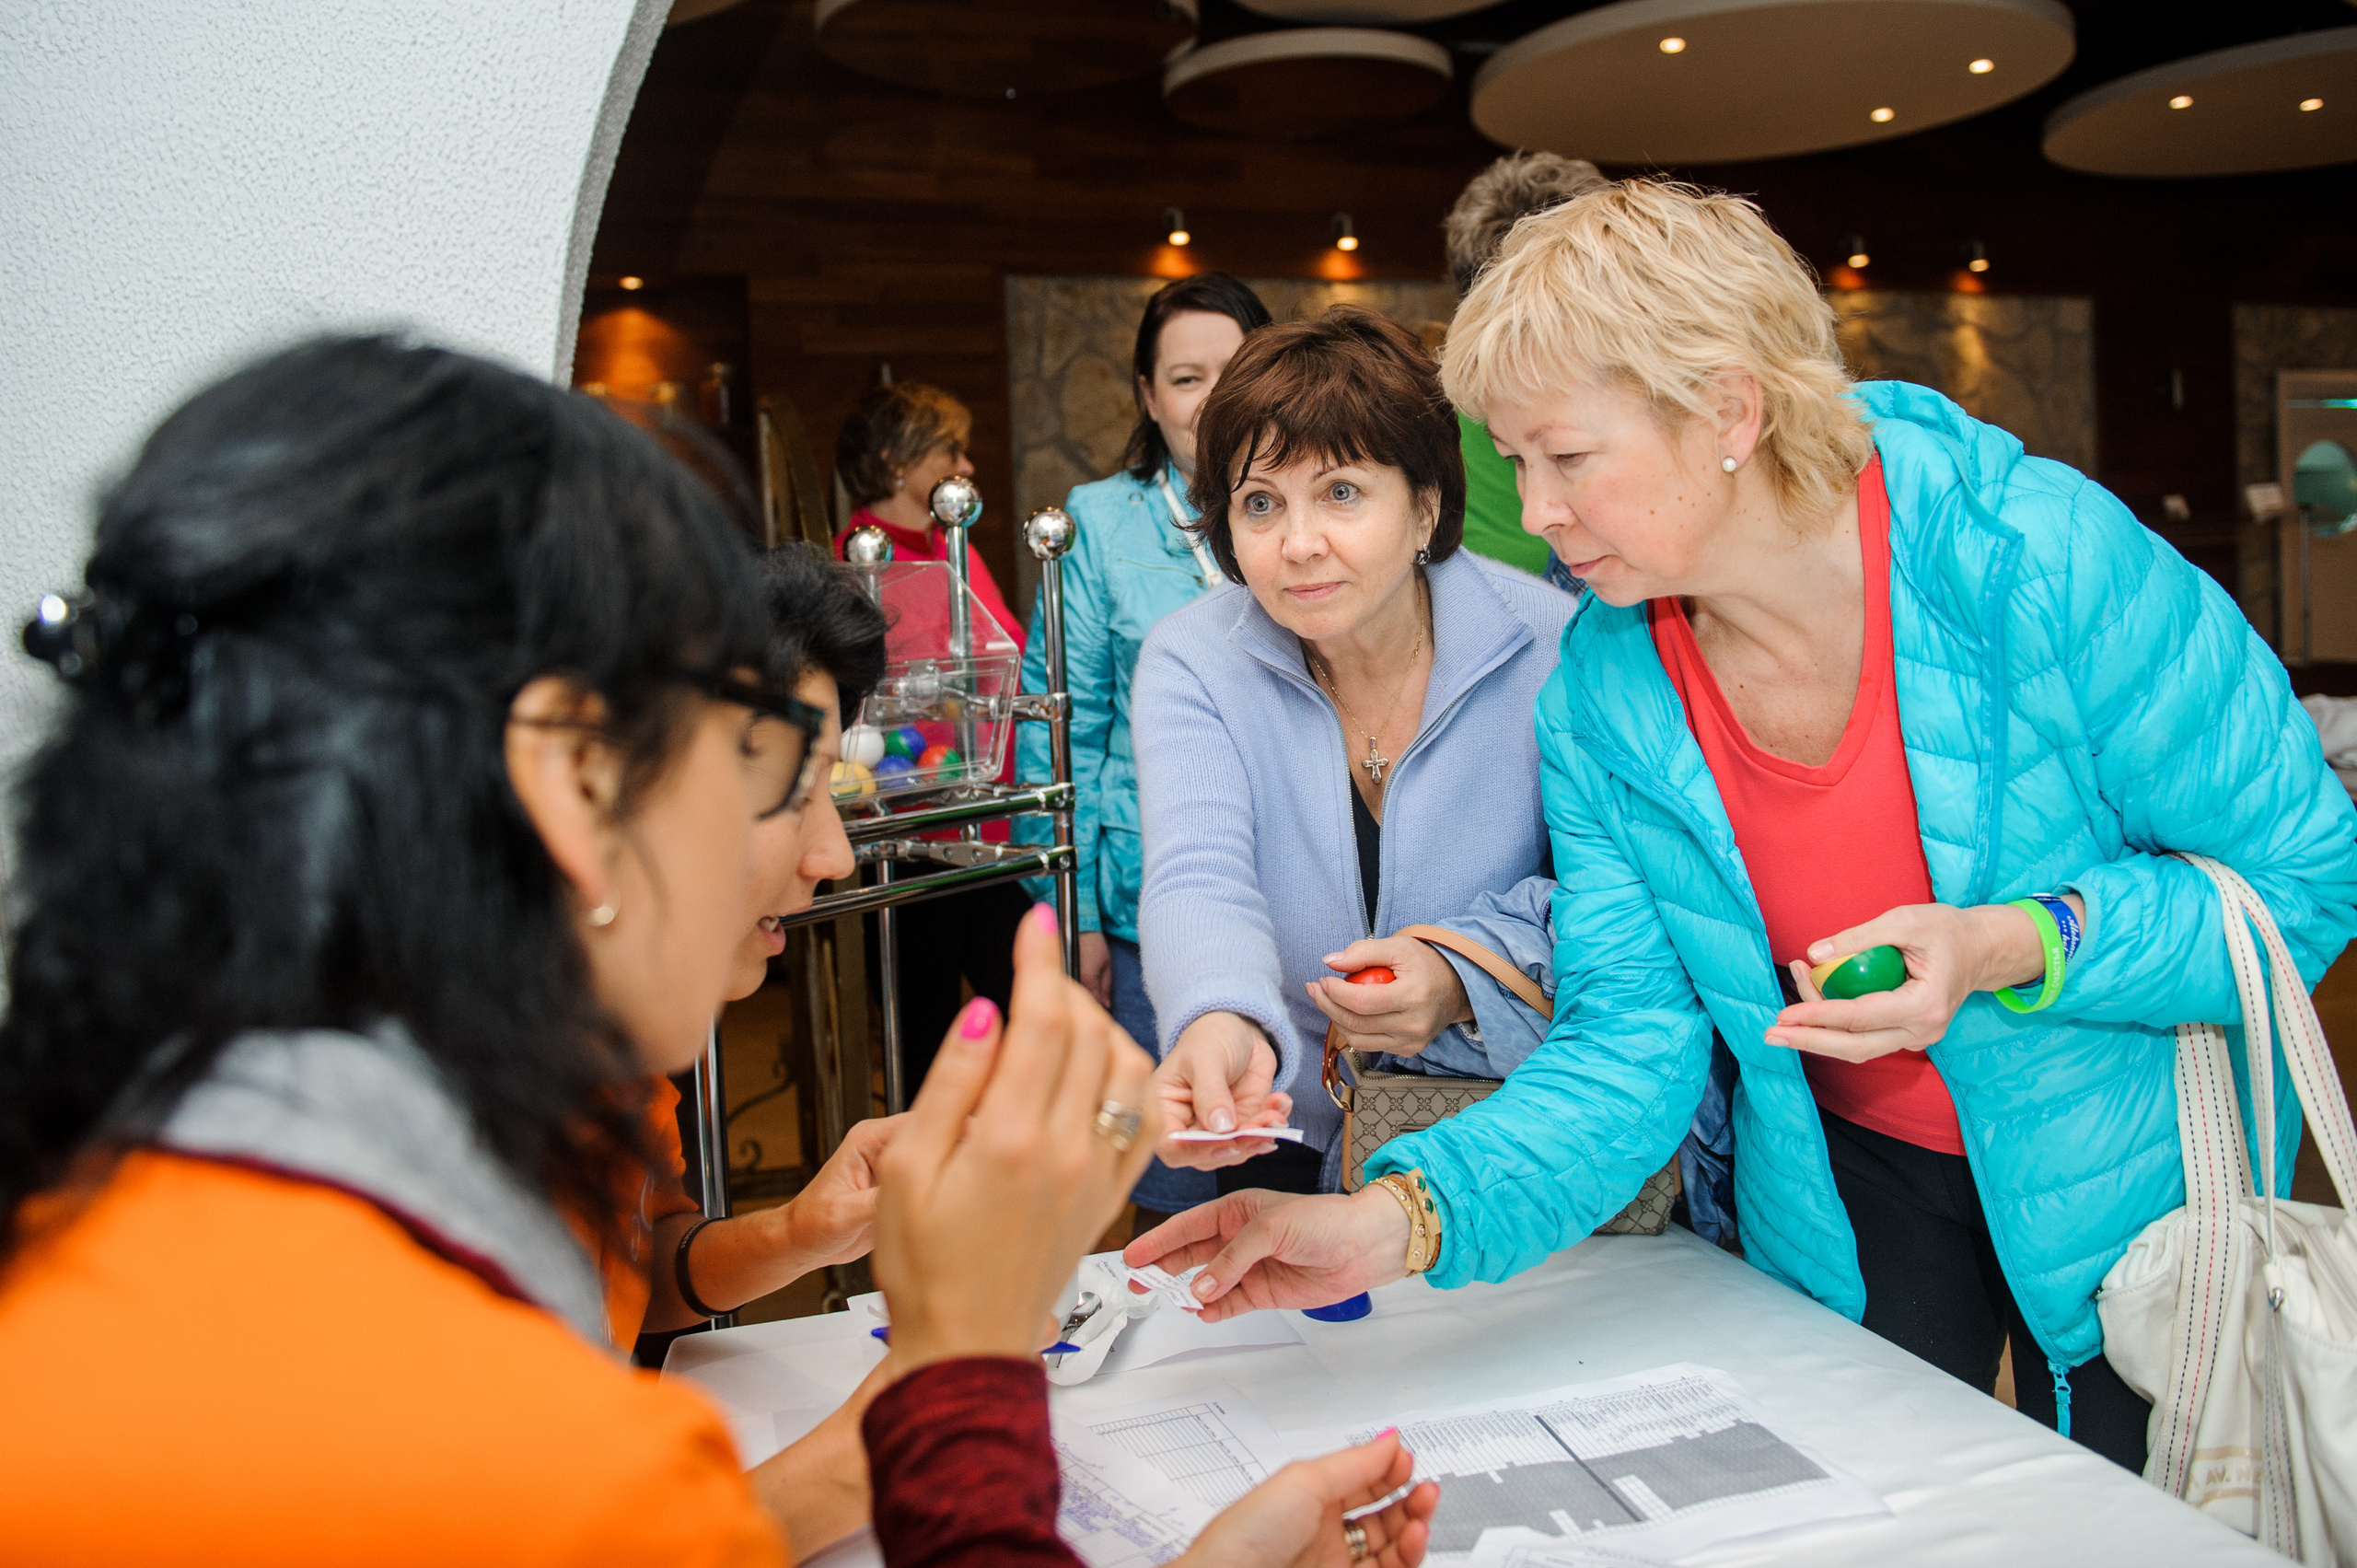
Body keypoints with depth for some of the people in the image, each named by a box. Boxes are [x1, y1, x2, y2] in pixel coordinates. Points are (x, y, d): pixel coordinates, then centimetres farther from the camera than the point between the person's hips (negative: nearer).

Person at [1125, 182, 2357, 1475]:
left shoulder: (2047, 559, -26)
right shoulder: (1599, 694, -14)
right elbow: (1629, 1038, -15)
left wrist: (2018, 947, -33)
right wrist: (1398, 1219, -30)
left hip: (2128, 1182, -2)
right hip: (1844, 1188, 2)